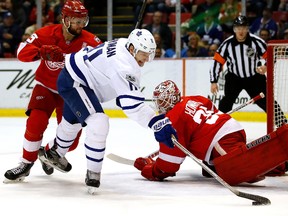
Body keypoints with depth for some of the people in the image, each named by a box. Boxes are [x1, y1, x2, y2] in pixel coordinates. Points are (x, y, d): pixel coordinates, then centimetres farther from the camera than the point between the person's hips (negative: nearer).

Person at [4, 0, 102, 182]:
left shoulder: (88, 39, -15)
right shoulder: (47, 34, -17)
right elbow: (22, 51, -21)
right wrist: (42, 51, -39)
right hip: (46, 87, -1)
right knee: (36, 123, -23)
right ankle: (26, 163, -3)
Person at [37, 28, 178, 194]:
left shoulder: (125, 45, -4)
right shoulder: (122, 63, -33)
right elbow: (132, 102, -40)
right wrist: (158, 124, -45)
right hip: (73, 82, -11)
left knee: (73, 122, 33)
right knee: (98, 124, -25)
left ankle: (55, 153, 61)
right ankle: (93, 174, -12)